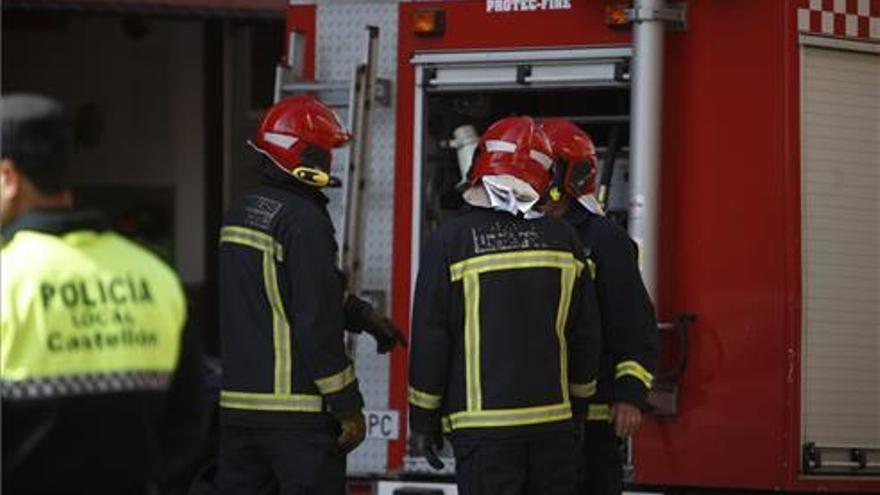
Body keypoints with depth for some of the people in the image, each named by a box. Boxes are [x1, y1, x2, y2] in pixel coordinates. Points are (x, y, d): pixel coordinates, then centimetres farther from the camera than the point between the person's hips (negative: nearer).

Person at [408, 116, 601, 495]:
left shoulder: (450, 240, -7)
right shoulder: (563, 240, 4)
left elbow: (429, 337, -5)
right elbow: (585, 336, 10)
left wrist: (423, 418, 4)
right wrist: (576, 408, 22)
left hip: (483, 424, -3)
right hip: (553, 421, 4)